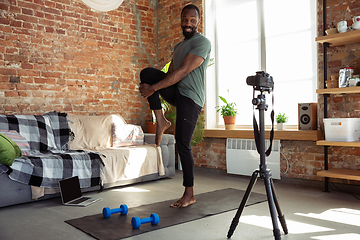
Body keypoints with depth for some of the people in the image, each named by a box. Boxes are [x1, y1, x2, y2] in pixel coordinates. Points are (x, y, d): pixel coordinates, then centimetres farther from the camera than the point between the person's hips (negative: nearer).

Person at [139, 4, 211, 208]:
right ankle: (161, 121, -8)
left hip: (190, 98, -7)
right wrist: (149, 85, 4)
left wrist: (153, 88, -20)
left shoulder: (202, 42, -9)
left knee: (183, 144, -8)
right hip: (176, 92, 7)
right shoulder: (179, 46, 21)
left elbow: (183, 71, -19)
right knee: (147, 73, -15)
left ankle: (189, 194, 6)